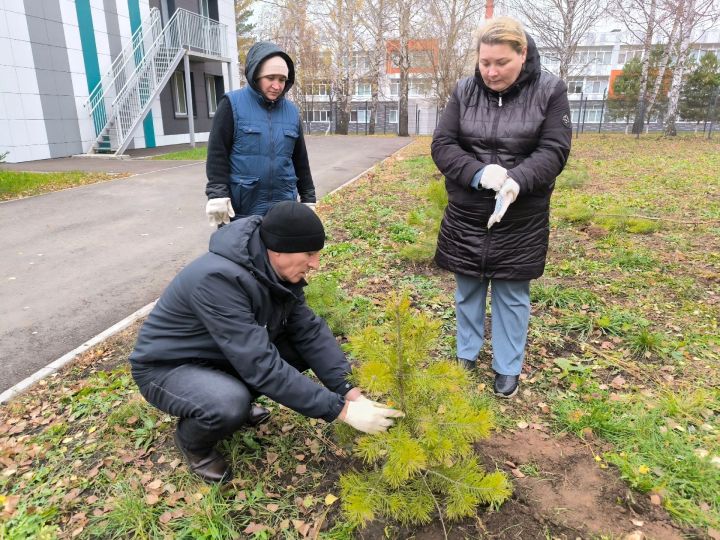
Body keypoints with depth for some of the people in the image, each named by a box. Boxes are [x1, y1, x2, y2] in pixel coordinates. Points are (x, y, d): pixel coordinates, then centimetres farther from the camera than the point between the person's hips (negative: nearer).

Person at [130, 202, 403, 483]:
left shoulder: (274, 270, -12)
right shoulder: (219, 279, -36)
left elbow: (309, 329, -10)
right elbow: (261, 365, -38)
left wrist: (349, 390, -21)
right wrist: (341, 410, -35)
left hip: (223, 355, 7)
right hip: (167, 368, -7)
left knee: (304, 347, -9)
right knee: (231, 405, -36)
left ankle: (236, 400, 12)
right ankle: (191, 439, 0)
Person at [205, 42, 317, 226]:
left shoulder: (292, 111, 9)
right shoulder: (232, 104, -5)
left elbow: (300, 159, 14)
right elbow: (217, 153, -6)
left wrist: (308, 198, 13)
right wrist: (218, 194, -14)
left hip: (283, 209, 4)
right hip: (240, 209, -4)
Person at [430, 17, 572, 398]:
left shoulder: (550, 90, -4)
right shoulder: (464, 91, 0)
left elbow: (554, 151, -10)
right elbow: (442, 145, -5)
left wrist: (517, 181, -29)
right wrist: (478, 173, -23)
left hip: (521, 218, -1)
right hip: (466, 214, 2)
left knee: (512, 294, 10)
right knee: (468, 289, 13)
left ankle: (508, 368, 27)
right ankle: (466, 355, 34)